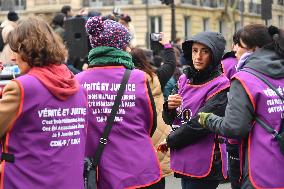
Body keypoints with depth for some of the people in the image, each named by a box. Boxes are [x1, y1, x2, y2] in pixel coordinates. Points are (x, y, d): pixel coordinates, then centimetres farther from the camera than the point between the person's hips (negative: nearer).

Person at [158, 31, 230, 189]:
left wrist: (170, 141, -6)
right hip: (183, 160, 6)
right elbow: (170, 120, 11)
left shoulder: (219, 85, -10)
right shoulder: (184, 80, 9)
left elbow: (200, 123, -16)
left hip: (204, 165, -6)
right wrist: (169, 107, -11)